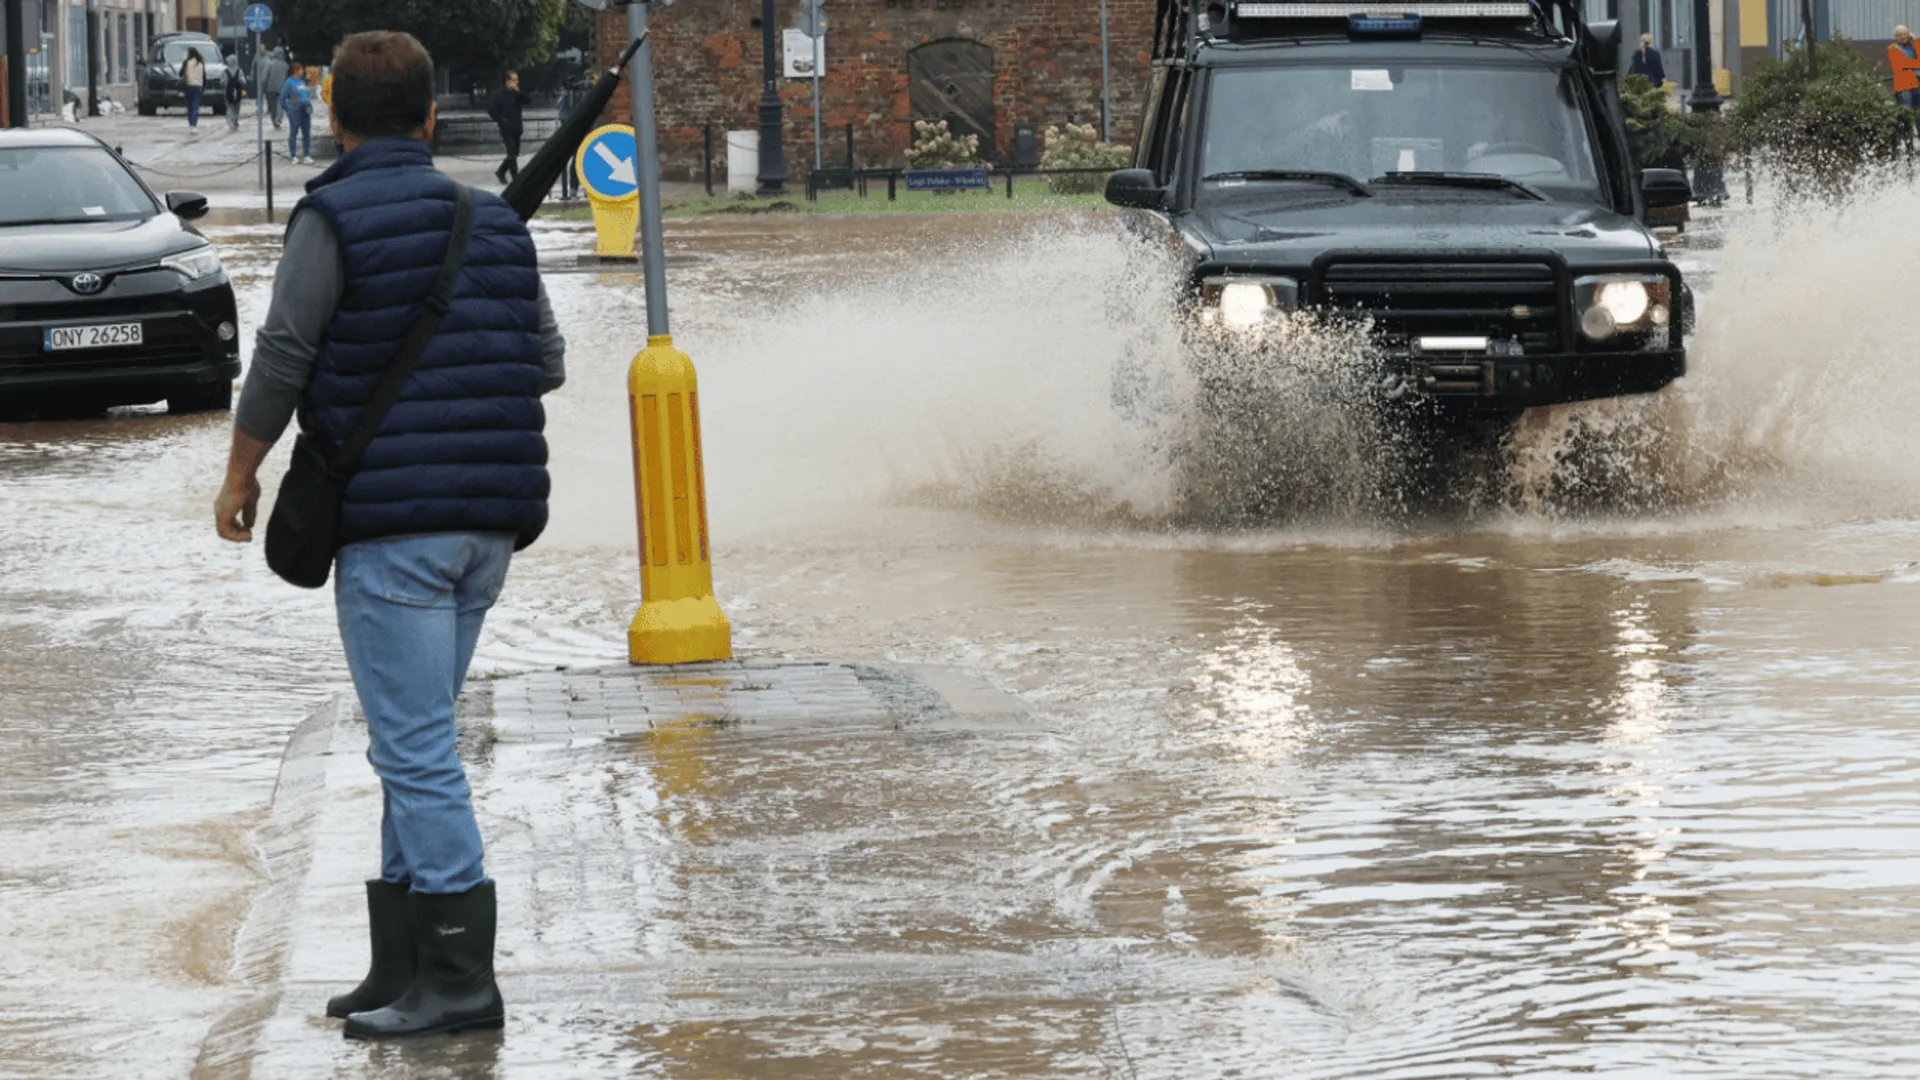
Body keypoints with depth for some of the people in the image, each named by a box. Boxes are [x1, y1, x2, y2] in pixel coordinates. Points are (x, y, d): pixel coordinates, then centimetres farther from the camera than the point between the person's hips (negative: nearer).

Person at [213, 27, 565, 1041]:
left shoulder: (336, 217, -7)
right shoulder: (490, 220, 12)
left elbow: (282, 358, -10)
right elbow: (547, 362, 17)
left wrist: (240, 473, 3)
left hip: (393, 522, -7)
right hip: (487, 526, 7)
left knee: (416, 750, -6)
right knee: (413, 745, 14)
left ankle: (460, 977, -9)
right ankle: (402, 965, 16)